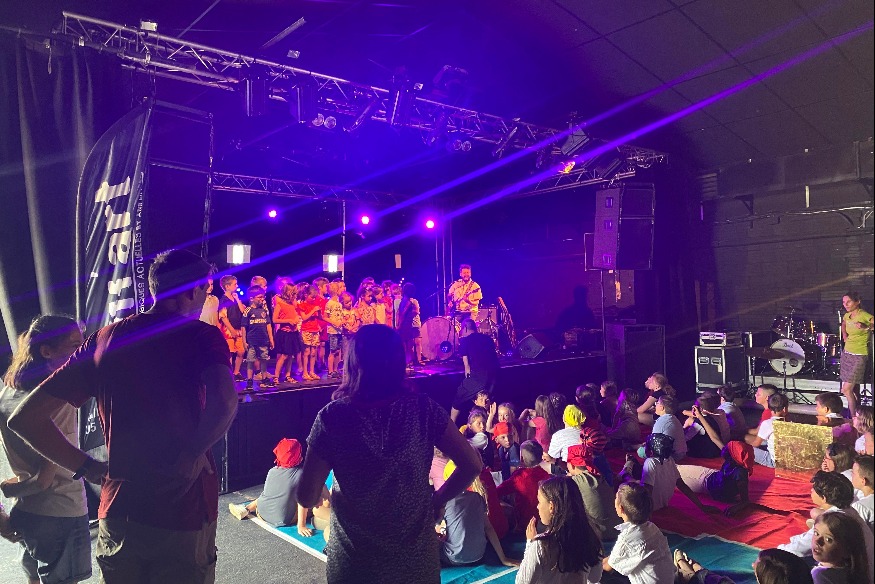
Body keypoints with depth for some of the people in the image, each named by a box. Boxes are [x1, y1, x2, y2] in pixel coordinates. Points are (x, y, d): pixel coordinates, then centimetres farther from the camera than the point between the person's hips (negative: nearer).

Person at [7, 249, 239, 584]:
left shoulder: (102, 340, 4)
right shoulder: (202, 336, -10)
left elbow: (25, 417, 4)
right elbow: (224, 402, -30)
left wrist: (87, 467, 4)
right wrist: (193, 455, -15)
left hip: (118, 509, 4)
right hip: (184, 511, -4)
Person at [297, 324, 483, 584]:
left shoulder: (333, 416, -17)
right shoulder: (424, 409, -12)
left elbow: (306, 497, -13)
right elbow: (471, 465, -9)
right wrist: (436, 501, 3)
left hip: (354, 561, -1)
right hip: (416, 555, 2)